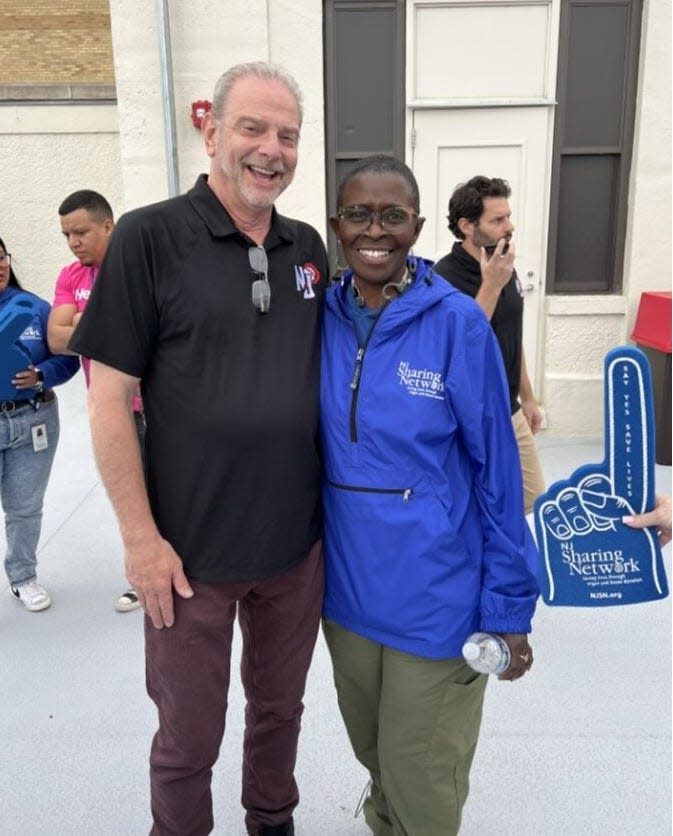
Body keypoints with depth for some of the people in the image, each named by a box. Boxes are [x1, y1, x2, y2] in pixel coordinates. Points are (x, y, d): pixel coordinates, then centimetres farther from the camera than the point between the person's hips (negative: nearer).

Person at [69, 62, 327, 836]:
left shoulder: (308, 247, 4)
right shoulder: (149, 237, -10)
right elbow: (108, 398, -10)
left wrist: (335, 501, 8)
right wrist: (141, 537, -12)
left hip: (298, 542, 5)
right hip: (192, 549, -4)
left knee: (279, 706, 23)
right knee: (188, 734, 15)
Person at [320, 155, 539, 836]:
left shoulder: (458, 324, -14)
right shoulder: (323, 318, -2)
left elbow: (496, 469, -10)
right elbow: (308, 447, 7)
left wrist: (508, 605, -8)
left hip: (434, 594, -4)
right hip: (345, 584, 4)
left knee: (421, 778, 14)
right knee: (370, 747, 26)